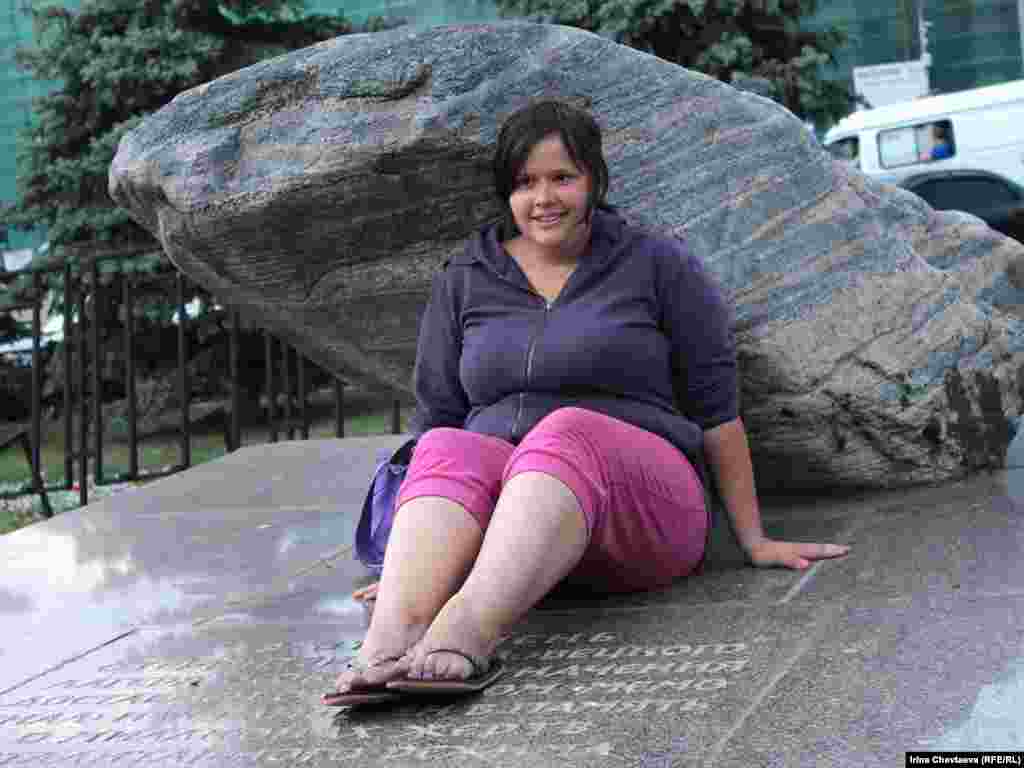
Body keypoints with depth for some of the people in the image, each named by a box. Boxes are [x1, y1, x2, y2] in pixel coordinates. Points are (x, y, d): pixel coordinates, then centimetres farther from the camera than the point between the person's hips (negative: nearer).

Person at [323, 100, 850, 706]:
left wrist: (755, 540, 5)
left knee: (568, 432, -35)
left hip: (640, 505, -2)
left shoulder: (658, 265, 9)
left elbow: (716, 407, 7)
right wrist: (417, 561, 8)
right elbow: (436, 418, 16)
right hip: (502, 528, 3)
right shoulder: (463, 282, 17)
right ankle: (389, 643, -58)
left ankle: (466, 633, -61)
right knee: (450, 452, -31)